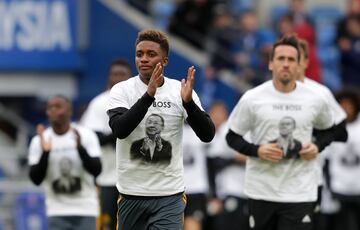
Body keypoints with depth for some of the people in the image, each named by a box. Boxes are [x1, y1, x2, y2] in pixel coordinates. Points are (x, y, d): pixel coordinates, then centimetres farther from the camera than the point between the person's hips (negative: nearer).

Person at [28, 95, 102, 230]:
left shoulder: (86, 136, -4)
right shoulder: (39, 141, -1)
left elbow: (96, 170, -11)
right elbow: (36, 179, -5)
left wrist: (80, 147, -26)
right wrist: (45, 152, -20)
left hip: (85, 210, 0)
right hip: (57, 213, 0)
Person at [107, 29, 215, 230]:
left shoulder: (181, 91, -1)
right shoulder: (122, 90, -3)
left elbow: (207, 135, -8)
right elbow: (119, 129, -21)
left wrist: (188, 102, -25)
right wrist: (149, 95, -30)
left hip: (169, 195, -1)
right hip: (131, 192, 1)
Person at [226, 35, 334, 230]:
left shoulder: (315, 100, 1)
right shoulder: (252, 99, -3)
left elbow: (328, 131, 19)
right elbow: (232, 137, 4)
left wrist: (317, 147, -3)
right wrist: (258, 151, -14)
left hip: (299, 193, 0)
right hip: (261, 190, 0)